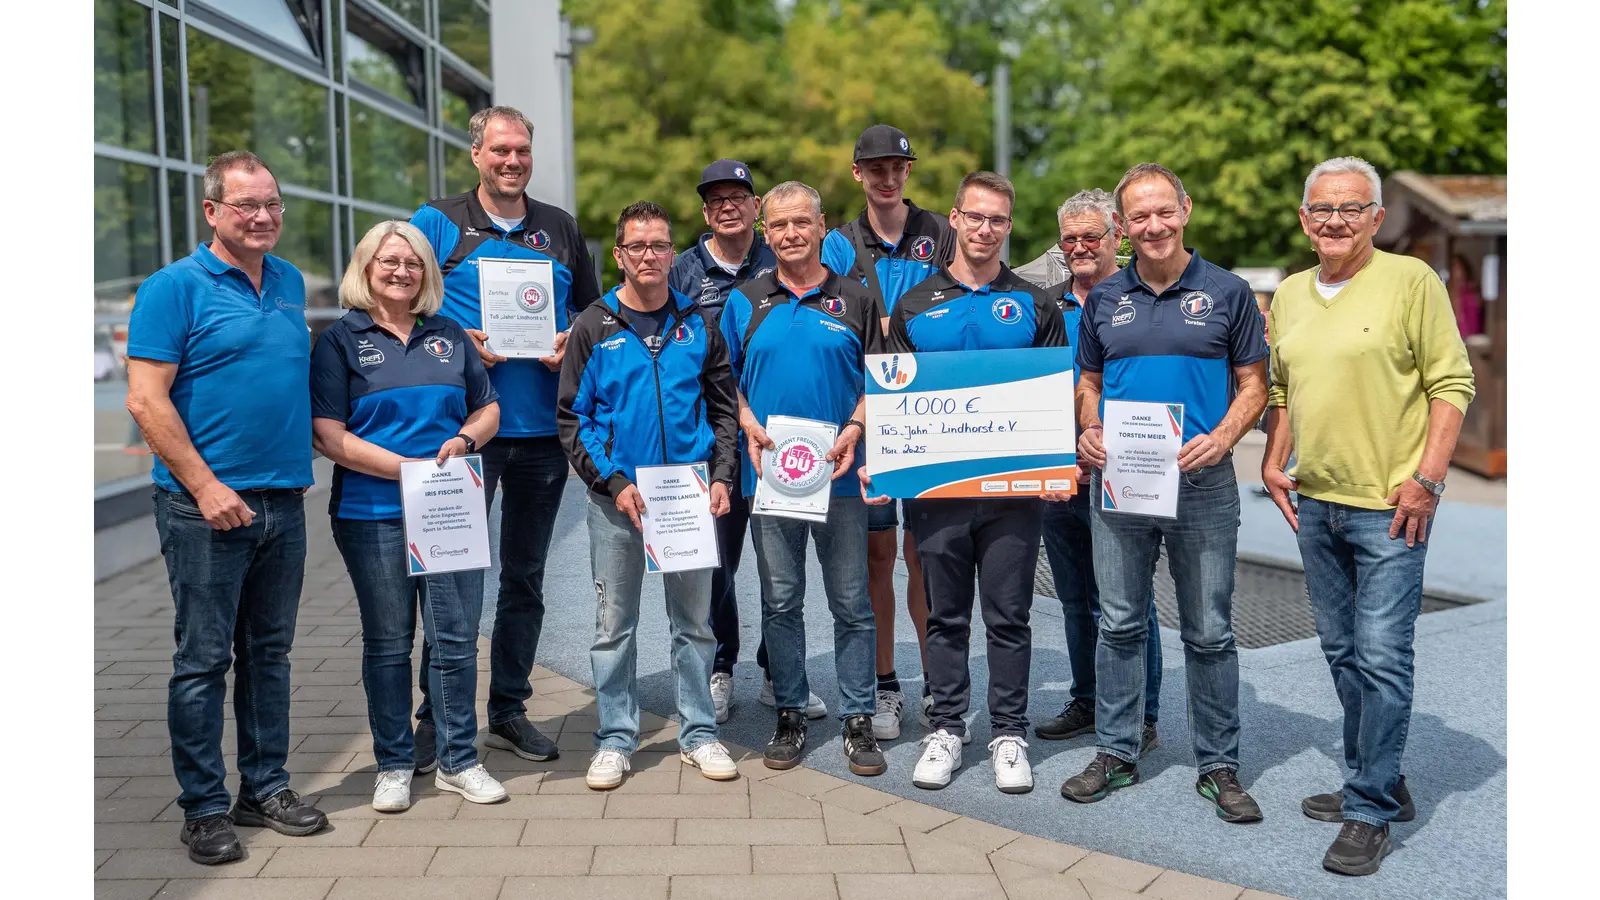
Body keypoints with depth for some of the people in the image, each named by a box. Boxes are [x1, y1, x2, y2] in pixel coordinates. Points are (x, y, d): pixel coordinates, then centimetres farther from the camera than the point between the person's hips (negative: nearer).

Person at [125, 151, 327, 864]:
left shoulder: (290, 282, 12)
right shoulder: (175, 287, -7)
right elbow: (146, 400, -12)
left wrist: (299, 472, 14)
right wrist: (205, 486, -16)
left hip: (283, 501, 6)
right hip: (208, 507, -6)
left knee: (269, 652, 14)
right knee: (203, 660, 2)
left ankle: (265, 789, 25)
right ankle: (204, 808, 13)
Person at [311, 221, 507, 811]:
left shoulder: (449, 337, 13)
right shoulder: (340, 341, 2)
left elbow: (488, 408, 17)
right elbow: (329, 435, -7)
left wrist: (462, 442, -5)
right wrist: (409, 468, -14)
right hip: (373, 515, -3)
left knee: (456, 639, 5)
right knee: (388, 644, 7)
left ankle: (458, 761, 18)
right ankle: (393, 766, 20)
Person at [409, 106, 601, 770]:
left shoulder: (561, 229, 13)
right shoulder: (438, 222, 2)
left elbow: (593, 310, 19)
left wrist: (572, 342, -2)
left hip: (544, 429, 4)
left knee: (525, 576, 11)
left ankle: (509, 710, 23)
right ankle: (436, 716, 12)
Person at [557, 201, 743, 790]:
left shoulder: (698, 324, 7)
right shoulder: (594, 327, 1)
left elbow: (725, 406, 10)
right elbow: (572, 418, -1)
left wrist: (721, 476, -3)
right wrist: (612, 482, -11)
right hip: (615, 497, -1)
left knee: (694, 620, 9)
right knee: (614, 625, 6)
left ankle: (699, 732, 22)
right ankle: (616, 738, 19)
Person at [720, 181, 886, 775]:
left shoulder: (856, 300, 6)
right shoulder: (745, 302, 9)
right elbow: (727, 378, 10)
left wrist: (854, 430, -10)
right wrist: (750, 427, -7)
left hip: (839, 474, -1)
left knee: (852, 603, 2)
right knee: (780, 601, 8)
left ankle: (857, 720, 12)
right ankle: (790, 715, 20)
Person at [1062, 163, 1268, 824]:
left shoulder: (1227, 292, 1)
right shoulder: (1104, 299, 9)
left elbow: (1253, 383, 2)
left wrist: (1221, 439, -15)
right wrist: (1089, 432, -4)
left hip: (1202, 484, -2)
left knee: (1209, 633, 5)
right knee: (1120, 625, 9)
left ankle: (1219, 764, 17)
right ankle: (1115, 752, 21)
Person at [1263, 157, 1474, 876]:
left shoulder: (1411, 280, -7)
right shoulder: (1289, 294, 11)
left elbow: (1452, 383, -9)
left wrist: (1427, 478, -15)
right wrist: (1273, 464, 10)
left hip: (1389, 507, -6)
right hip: (1315, 504, 7)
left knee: (1381, 658, -5)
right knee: (1343, 653, 14)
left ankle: (1370, 814, 6)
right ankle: (1379, 783, 30)